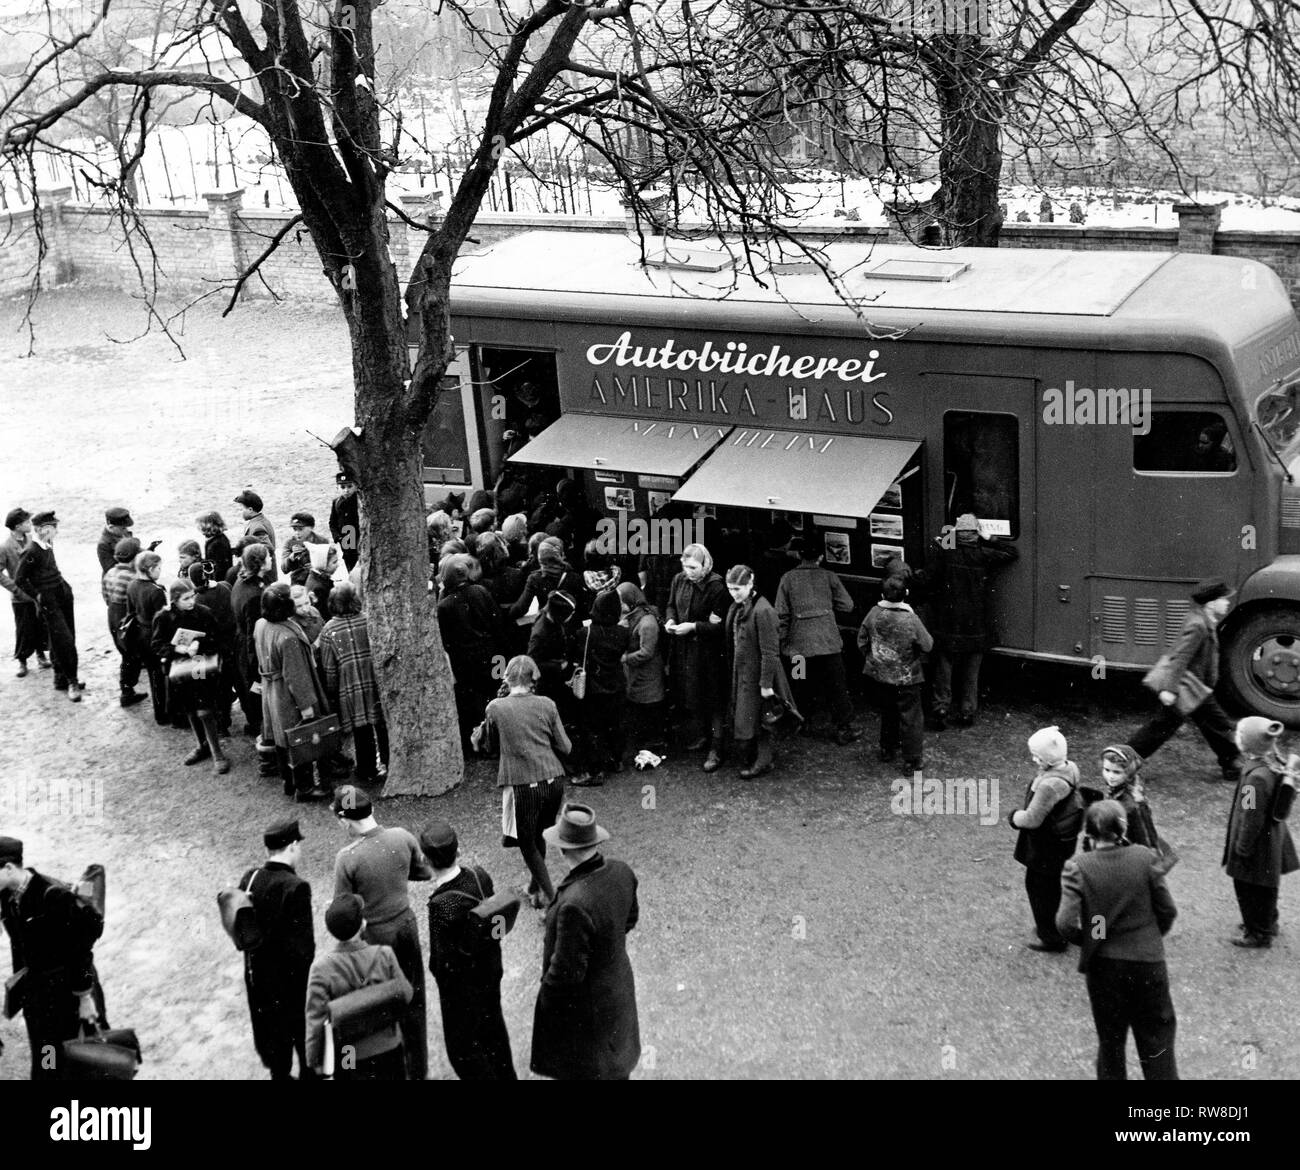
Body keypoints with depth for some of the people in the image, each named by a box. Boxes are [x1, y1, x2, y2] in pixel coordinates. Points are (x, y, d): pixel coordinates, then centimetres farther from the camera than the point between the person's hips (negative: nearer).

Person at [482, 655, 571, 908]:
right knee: (539, 837, 23)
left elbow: (491, 742, 12)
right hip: (553, 780, 3)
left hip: (522, 784, -3)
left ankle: (550, 898, 6)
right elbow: (565, 748, 3)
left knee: (527, 843, 11)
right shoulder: (547, 705, -1)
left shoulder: (495, 708, -6)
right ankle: (536, 887, 38)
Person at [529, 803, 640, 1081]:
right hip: (617, 983, 6)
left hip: (584, 1002, -6)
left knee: (583, 1071, 21)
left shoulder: (574, 904, -41)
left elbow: (567, 971, -29)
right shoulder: (622, 872, -19)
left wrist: (547, 994, -10)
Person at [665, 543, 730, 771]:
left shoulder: (716, 587, -18)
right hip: (682, 649, 6)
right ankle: (698, 737, 33)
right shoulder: (679, 580, 0)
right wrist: (670, 620, -5)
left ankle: (715, 750, 7)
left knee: (712, 700, 1)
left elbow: (720, 625, -16)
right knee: (685, 696, 15)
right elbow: (671, 605, 16)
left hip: (707, 652, -6)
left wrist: (693, 627, -23)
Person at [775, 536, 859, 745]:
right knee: (836, 687, 6)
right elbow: (847, 605, -1)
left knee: (802, 688, 14)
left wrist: (783, 644, 7)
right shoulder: (828, 577, -1)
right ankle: (843, 729, 7)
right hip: (828, 640, -1)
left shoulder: (788, 579, 0)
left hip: (800, 643, 1)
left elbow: (782, 615, 0)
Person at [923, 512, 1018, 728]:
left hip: (947, 622, 0)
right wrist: (989, 541, 5)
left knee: (944, 667, 11)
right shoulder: (984, 555, -9)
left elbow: (930, 583, -12)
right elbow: (1013, 552, 3)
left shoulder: (943, 552, -10)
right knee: (971, 671, 13)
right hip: (976, 624, 1)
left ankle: (941, 706, 0)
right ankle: (967, 711, 16)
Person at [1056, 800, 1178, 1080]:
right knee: (1157, 1039, 14)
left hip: (1102, 965, 0)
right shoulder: (1145, 858, -11)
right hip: (1149, 960, 0)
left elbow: (1066, 924, -19)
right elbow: (1167, 911, -5)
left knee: (1110, 1039, 17)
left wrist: (1088, 941, 2)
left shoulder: (1077, 867, -14)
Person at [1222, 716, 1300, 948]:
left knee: (1249, 888, 9)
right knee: (1266, 884, 26)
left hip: (1259, 841, -9)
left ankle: (1258, 934, 24)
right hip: (1274, 833, 9)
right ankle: (1268, 922, 44)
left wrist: (1242, 847, -15)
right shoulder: (1277, 763, -5)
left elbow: (1252, 818, -25)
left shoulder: (1257, 777, -33)